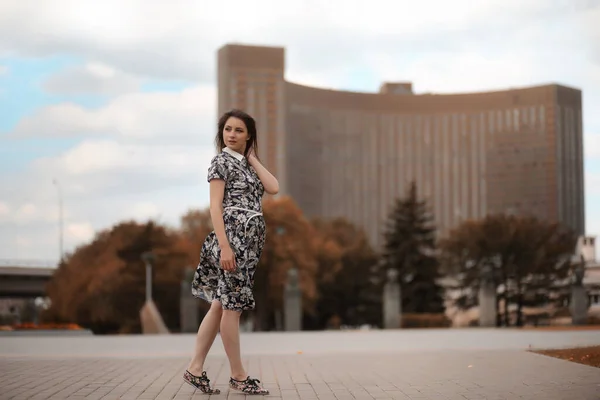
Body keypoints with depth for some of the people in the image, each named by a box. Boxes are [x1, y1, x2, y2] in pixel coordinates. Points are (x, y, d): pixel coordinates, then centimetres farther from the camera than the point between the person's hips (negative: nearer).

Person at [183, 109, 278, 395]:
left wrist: (252, 158, 7)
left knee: (221, 304, 9)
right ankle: (238, 375, 4)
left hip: (250, 240, 8)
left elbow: (273, 188, 2)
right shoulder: (221, 162, -4)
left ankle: (195, 369, 13)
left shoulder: (245, 164, 18)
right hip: (233, 237, -8)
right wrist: (225, 247, -21)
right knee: (232, 306, -2)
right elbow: (215, 206, -12)